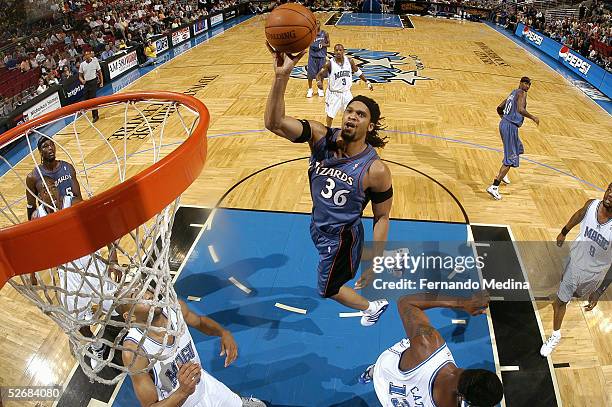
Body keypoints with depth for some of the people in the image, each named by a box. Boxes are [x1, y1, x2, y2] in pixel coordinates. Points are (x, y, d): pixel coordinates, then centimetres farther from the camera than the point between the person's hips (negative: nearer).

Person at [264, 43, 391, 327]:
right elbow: (274, 123, -36)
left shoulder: (375, 171, -29)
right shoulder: (321, 137, -21)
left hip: (341, 237, -5)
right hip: (319, 227, 5)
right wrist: (282, 75, -51)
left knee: (327, 288, 18)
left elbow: (382, 218, -16)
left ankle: (371, 307, 45)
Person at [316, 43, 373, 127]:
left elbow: (357, 72, 10)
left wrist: (367, 82, 13)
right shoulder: (330, 63, -16)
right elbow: (319, 74, -14)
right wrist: (319, 81, -37)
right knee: (330, 115, 4)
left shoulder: (349, 60, -6)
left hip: (346, 92, 4)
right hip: (334, 94, -3)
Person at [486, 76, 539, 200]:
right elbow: (520, 109, -22)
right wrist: (533, 118, -10)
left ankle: (502, 175, 41)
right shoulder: (522, 93, -6)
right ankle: (494, 187, -18)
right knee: (511, 158, -10)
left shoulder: (513, 93, 21)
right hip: (511, 126, -10)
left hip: (504, 124, 10)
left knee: (518, 149, 32)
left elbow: (499, 108, 26)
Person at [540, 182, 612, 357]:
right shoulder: (592, 205, -21)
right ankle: (555, 336, 34)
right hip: (575, 262, 2)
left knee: (578, 293, 30)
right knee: (560, 301, 11)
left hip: (594, 274, -1)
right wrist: (564, 232, 22)